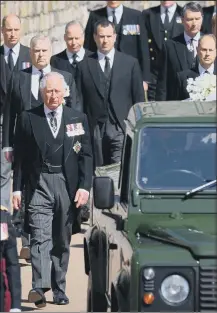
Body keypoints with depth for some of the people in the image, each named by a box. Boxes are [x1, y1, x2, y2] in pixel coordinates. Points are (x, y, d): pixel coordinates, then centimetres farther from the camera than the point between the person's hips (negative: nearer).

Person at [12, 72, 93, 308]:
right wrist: (17, 188, 0)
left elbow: (86, 155, 6)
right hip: (38, 184, -2)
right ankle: (40, 287, -25)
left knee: (62, 241, 8)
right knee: (40, 237, -14)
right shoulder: (27, 119, 5)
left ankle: (59, 289, 16)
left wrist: (84, 186, -4)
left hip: (68, 185, 2)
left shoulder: (78, 119, 7)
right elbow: (19, 157, 6)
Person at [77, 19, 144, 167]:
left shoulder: (131, 63, 8)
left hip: (122, 127, -1)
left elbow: (139, 98, 8)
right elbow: (80, 101, 7)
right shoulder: (85, 66, 9)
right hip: (95, 129, 1)